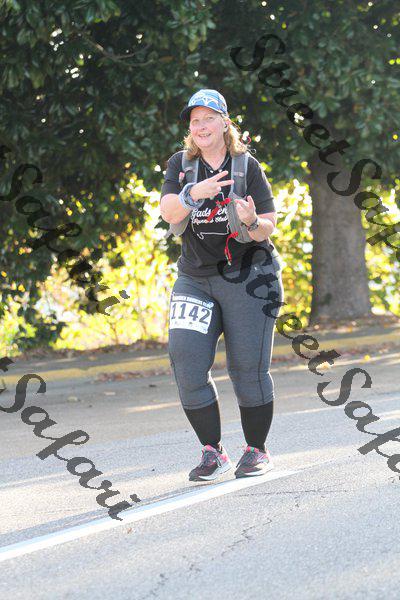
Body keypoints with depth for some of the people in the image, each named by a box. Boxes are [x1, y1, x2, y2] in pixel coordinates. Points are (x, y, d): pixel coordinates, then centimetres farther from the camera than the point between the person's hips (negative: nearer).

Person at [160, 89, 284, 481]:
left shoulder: (247, 166, -5)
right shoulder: (181, 163, 1)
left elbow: (268, 226, -7)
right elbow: (168, 213, -14)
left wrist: (252, 222, -30)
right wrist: (192, 193, -34)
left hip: (247, 276, -2)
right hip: (195, 278, 2)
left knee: (247, 368, -2)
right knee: (186, 363, -10)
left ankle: (257, 450, 16)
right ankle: (213, 453, -1)